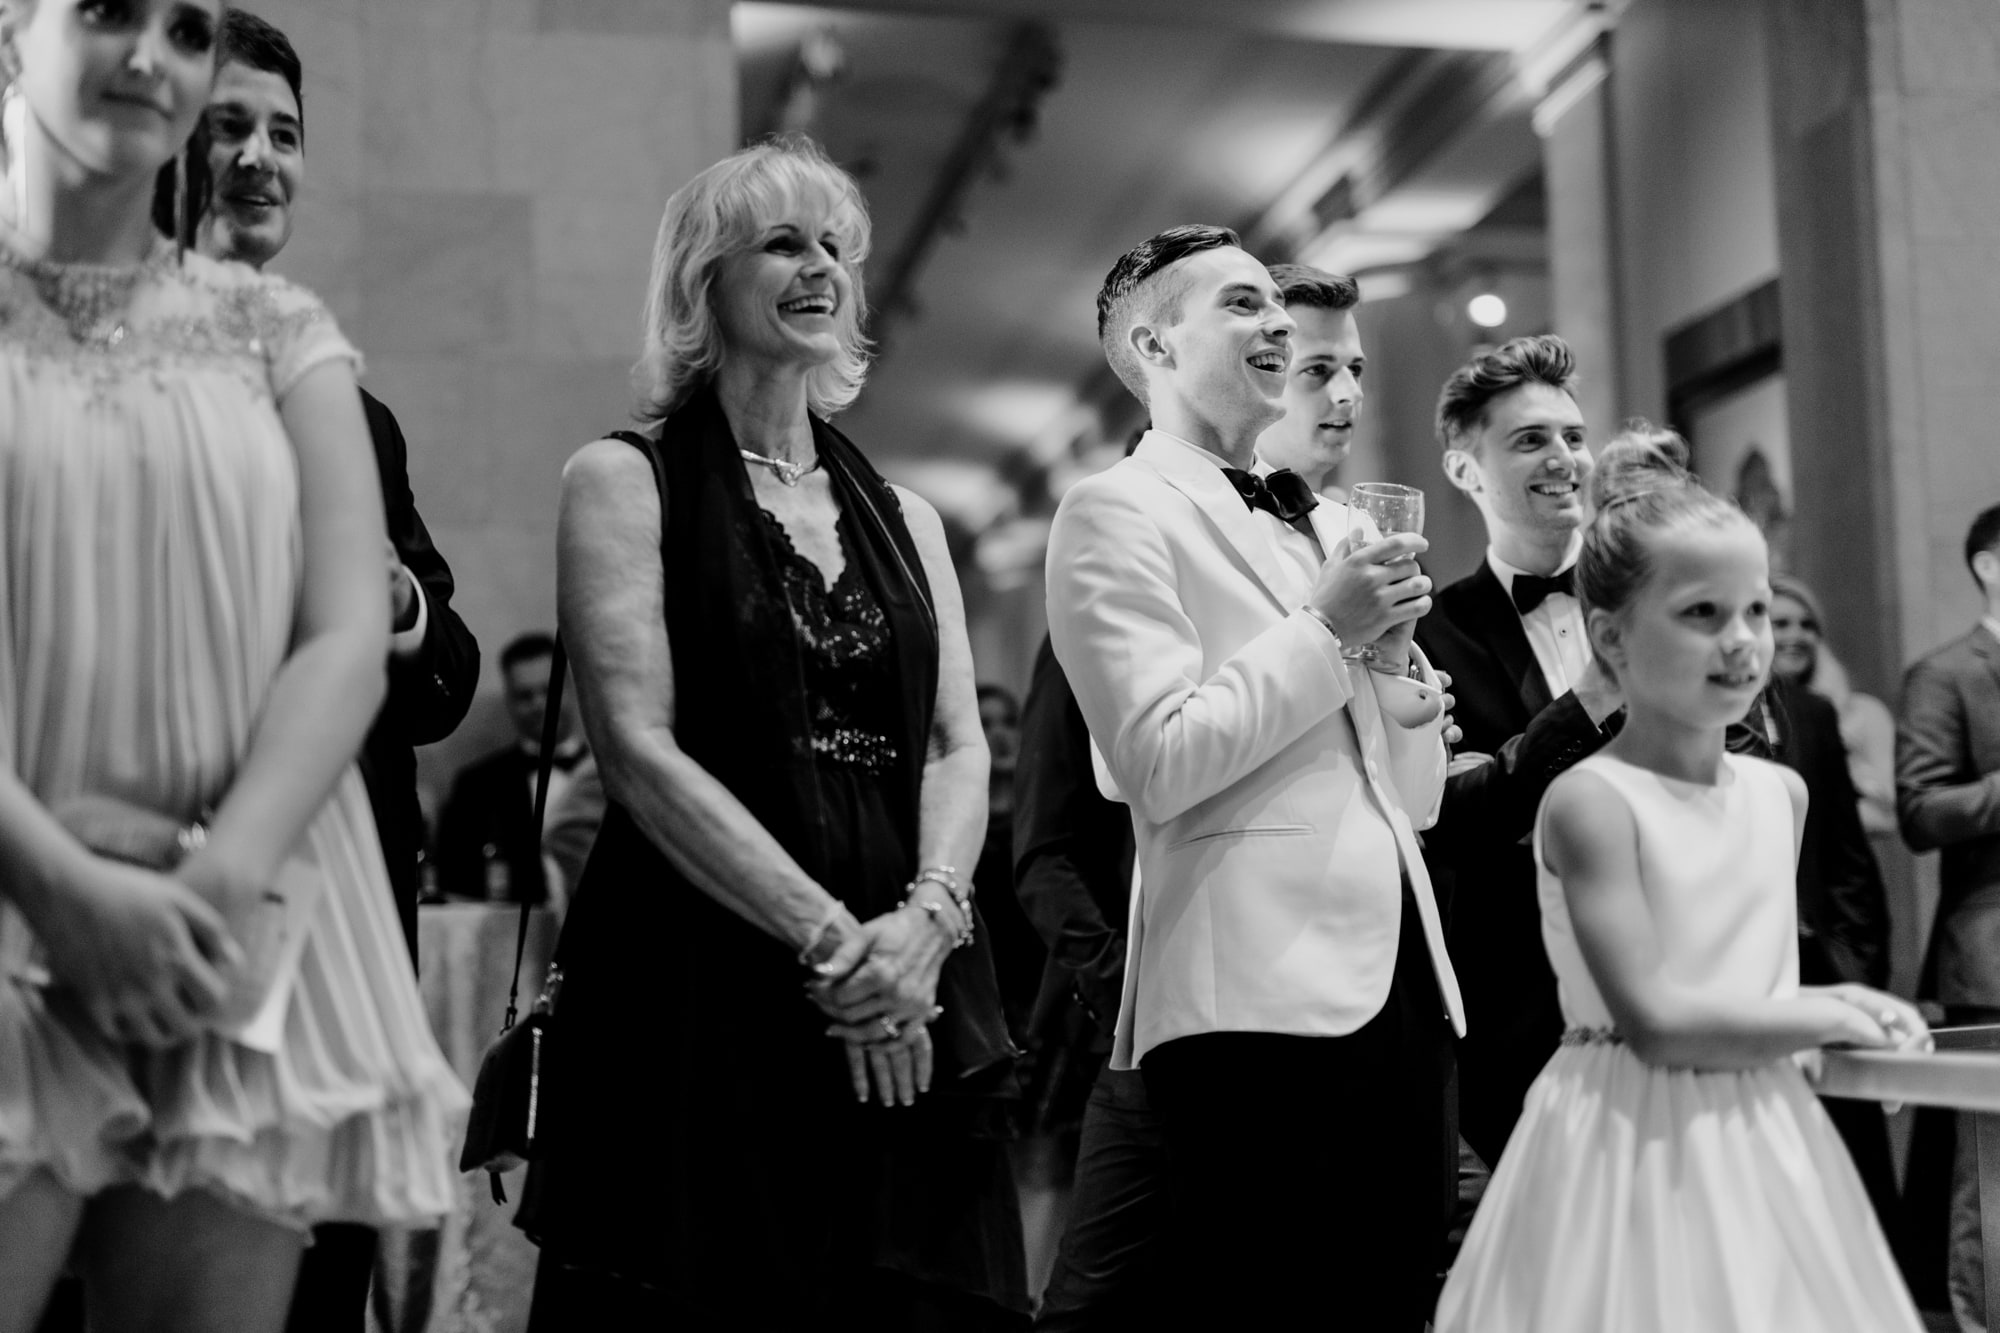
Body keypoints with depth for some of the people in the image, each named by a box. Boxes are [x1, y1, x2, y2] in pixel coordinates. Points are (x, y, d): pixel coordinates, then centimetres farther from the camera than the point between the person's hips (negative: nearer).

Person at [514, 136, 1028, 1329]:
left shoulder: (902, 515, 17)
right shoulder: (626, 481, 2)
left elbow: (961, 748, 8)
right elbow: (640, 750, -8)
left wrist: (927, 917, -12)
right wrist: (824, 936, -14)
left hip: (906, 1000, 4)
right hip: (703, 994, -4)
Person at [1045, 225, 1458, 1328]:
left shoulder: (1328, 526, 21)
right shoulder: (1115, 514, -1)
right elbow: (1158, 764, -12)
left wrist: (1394, 650, 4)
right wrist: (1324, 628, -9)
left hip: (1402, 986, 7)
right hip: (1257, 998, -7)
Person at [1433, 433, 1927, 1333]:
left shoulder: (1781, 792, 7)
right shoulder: (1592, 801, -14)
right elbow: (1657, 1022, -19)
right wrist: (1832, 1015, -8)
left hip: (1760, 1143, 6)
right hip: (1635, 1147, -6)